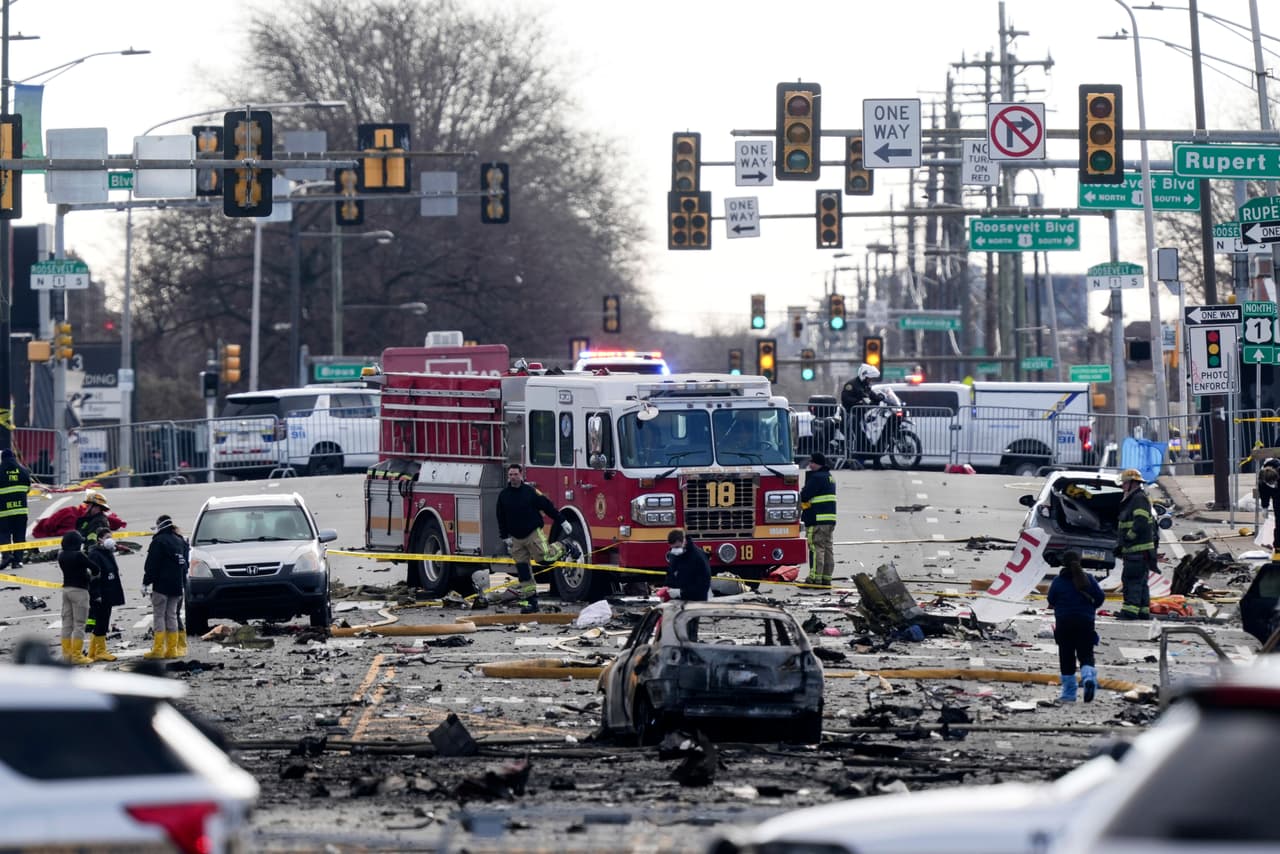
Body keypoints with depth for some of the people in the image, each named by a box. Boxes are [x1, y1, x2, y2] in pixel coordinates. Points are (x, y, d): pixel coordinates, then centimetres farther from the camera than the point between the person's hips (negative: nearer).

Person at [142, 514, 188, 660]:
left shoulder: (159, 541, -8)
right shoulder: (181, 542, 15)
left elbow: (151, 566, -11)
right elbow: (185, 565, 19)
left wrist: (146, 583, -8)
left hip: (161, 585, -7)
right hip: (177, 586, 7)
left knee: (158, 615, -4)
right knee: (172, 615, 9)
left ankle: (158, 649, -9)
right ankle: (172, 649, 6)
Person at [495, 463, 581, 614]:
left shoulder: (530, 491, -7)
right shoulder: (503, 495, 3)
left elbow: (548, 507, -3)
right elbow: (501, 519, 12)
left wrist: (563, 522, -1)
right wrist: (505, 537, 11)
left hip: (533, 534, -3)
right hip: (516, 539, 3)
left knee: (545, 557, -16)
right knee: (523, 571, 2)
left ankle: (564, 547, 14)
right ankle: (529, 600, 7)